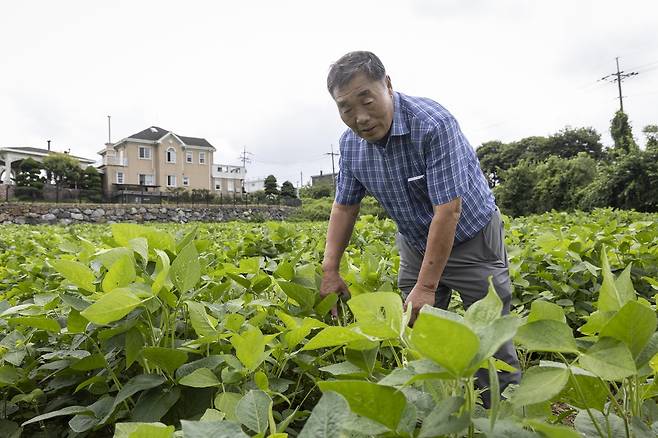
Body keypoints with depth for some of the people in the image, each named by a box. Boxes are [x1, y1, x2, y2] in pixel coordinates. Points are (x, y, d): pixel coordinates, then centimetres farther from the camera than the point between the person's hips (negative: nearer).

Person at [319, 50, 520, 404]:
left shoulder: (432, 124, -30)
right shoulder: (350, 143, -9)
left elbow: (449, 209, -31)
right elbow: (345, 206, 0)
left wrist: (427, 286, -28)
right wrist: (330, 270, -7)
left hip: (470, 238, -5)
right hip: (416, 244, 5)